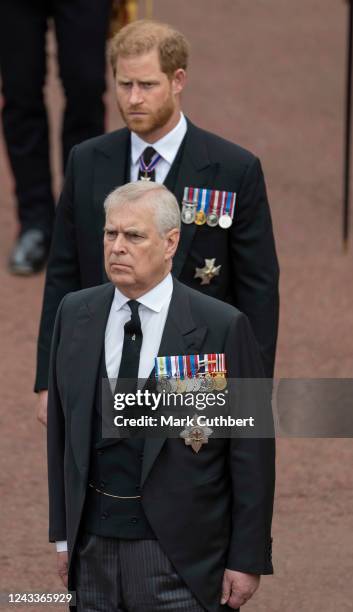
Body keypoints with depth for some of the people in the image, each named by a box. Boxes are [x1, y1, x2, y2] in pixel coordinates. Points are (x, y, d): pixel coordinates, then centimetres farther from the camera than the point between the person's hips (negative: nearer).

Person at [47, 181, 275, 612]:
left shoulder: (222, 327, -9)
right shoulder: (75, 314, 6)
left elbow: (252, 454, -6)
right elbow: (62, 430, 12)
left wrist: (248, 560, -6)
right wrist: (62, 534, 10)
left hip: (182, 558, -4)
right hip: (94, 552, 4)